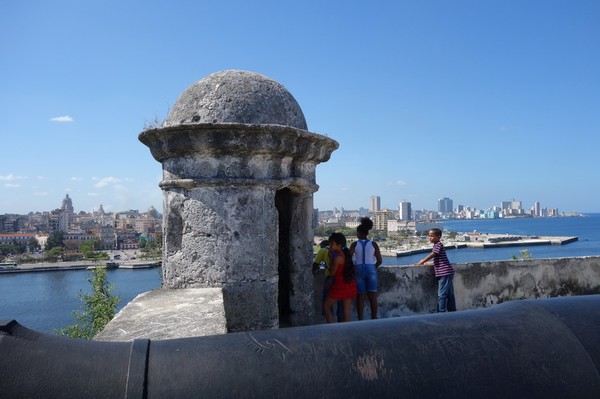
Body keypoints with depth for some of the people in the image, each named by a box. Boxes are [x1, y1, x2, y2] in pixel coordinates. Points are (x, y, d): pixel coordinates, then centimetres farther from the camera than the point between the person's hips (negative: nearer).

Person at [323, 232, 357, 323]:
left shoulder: (337, 257, -19)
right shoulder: (346, 254, 5)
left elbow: (332, 273, -9)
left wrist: (331, 257, -7)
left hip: (340, 286, -7)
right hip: (350, 285, 7)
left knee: (327, 306, 10)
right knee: (347, 310, 10)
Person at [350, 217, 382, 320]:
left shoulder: (355, 244, -3)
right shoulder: (373, 244, 0)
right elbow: (379, 261, 0)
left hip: (359, 270, -1)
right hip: (371, 270, 1)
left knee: (360, 297, 6)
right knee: (373, 296, 8)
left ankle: (360, 319, 8)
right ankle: (374, 318, 11)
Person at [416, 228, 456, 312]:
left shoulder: (438, 245, -9)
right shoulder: (437, 245, 19)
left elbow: (432, 255, -13)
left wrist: (422, 262, -6)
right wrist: (427, 262, 16)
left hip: (444, 273, -10)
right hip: (446, 273, 10)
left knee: (442, 294, -10)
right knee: (449, 295, 13)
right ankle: (452, 312, 19)